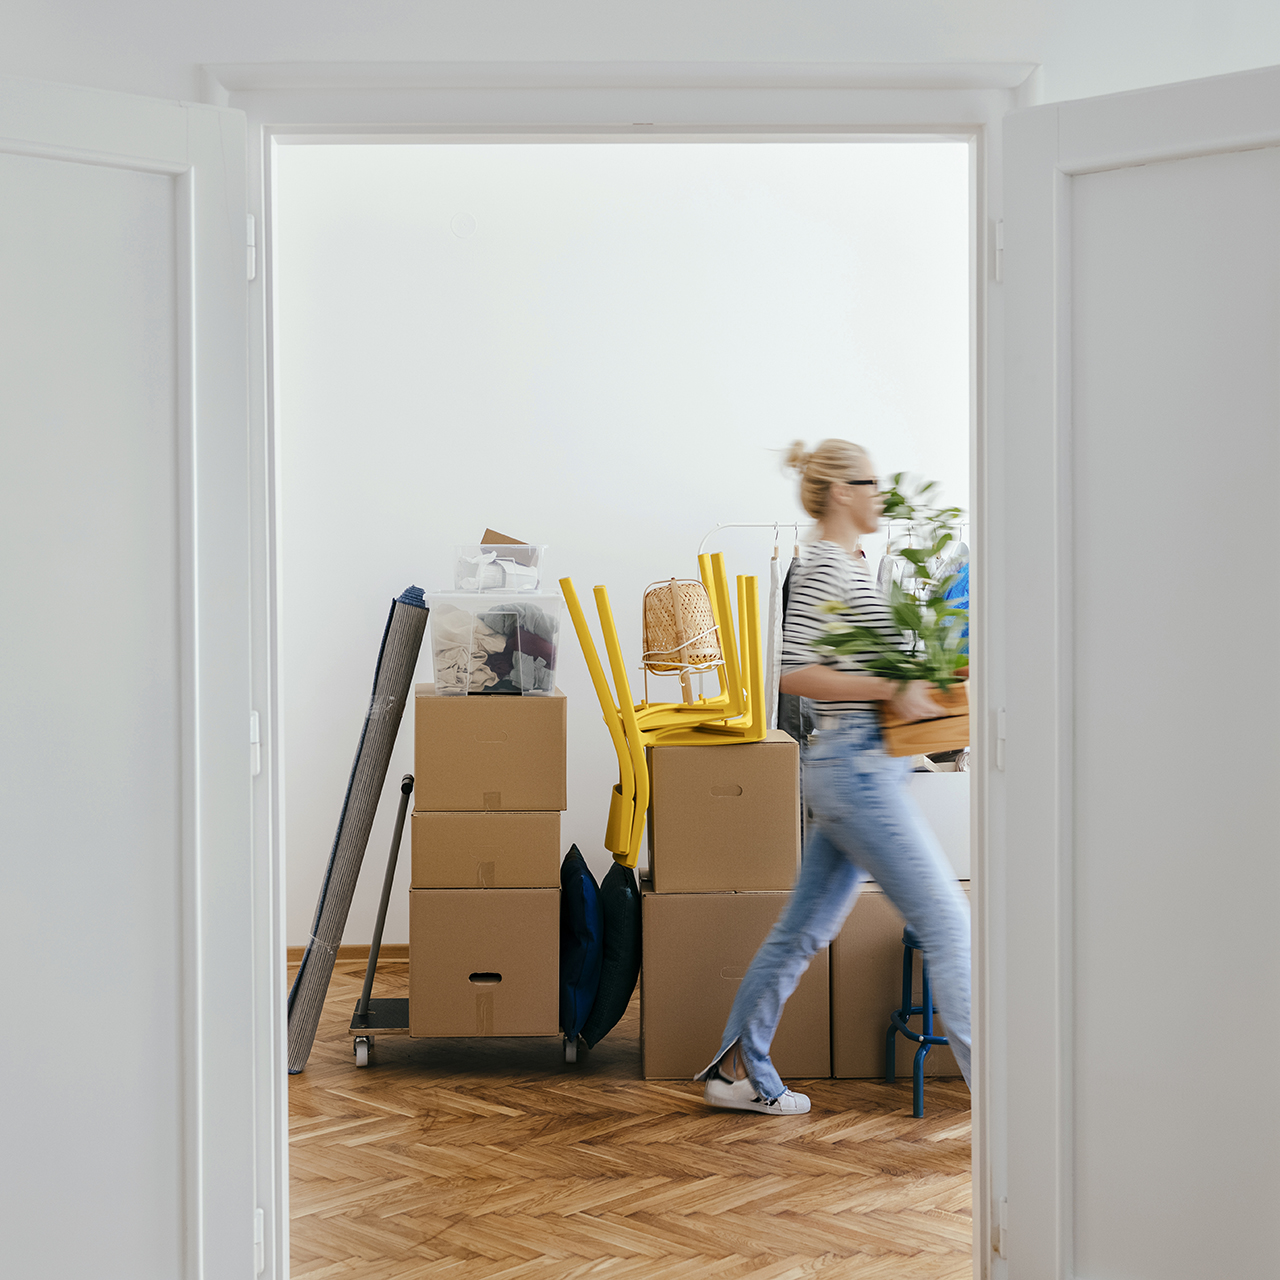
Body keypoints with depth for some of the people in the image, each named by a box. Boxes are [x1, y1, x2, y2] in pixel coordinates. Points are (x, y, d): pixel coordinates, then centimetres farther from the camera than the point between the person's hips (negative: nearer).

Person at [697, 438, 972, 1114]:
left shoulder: (849, 565, 18)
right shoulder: (824, 566, -13)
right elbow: (794, 674, -21)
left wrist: (915, 685, 15)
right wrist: (890, 690, -22)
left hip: (855, 771, 10)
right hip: (856, 768, -10)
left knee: (804, 928, 14)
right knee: (946, 919, -8)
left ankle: (737, 1070, 23)